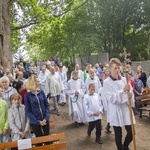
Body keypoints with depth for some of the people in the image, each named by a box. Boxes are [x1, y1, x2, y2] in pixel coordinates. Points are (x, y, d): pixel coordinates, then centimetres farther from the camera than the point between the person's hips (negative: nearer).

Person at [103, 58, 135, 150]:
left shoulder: (124, 80, 3)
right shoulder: (107, 82, -8)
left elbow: (131, 93, 4)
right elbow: (112, 98, -16)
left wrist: (130, 96, -19)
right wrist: (123, 90, -24)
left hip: (126, 109, 3)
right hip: (116, 111, -3)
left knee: (131, 132, 8)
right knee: (118, 135, 8)